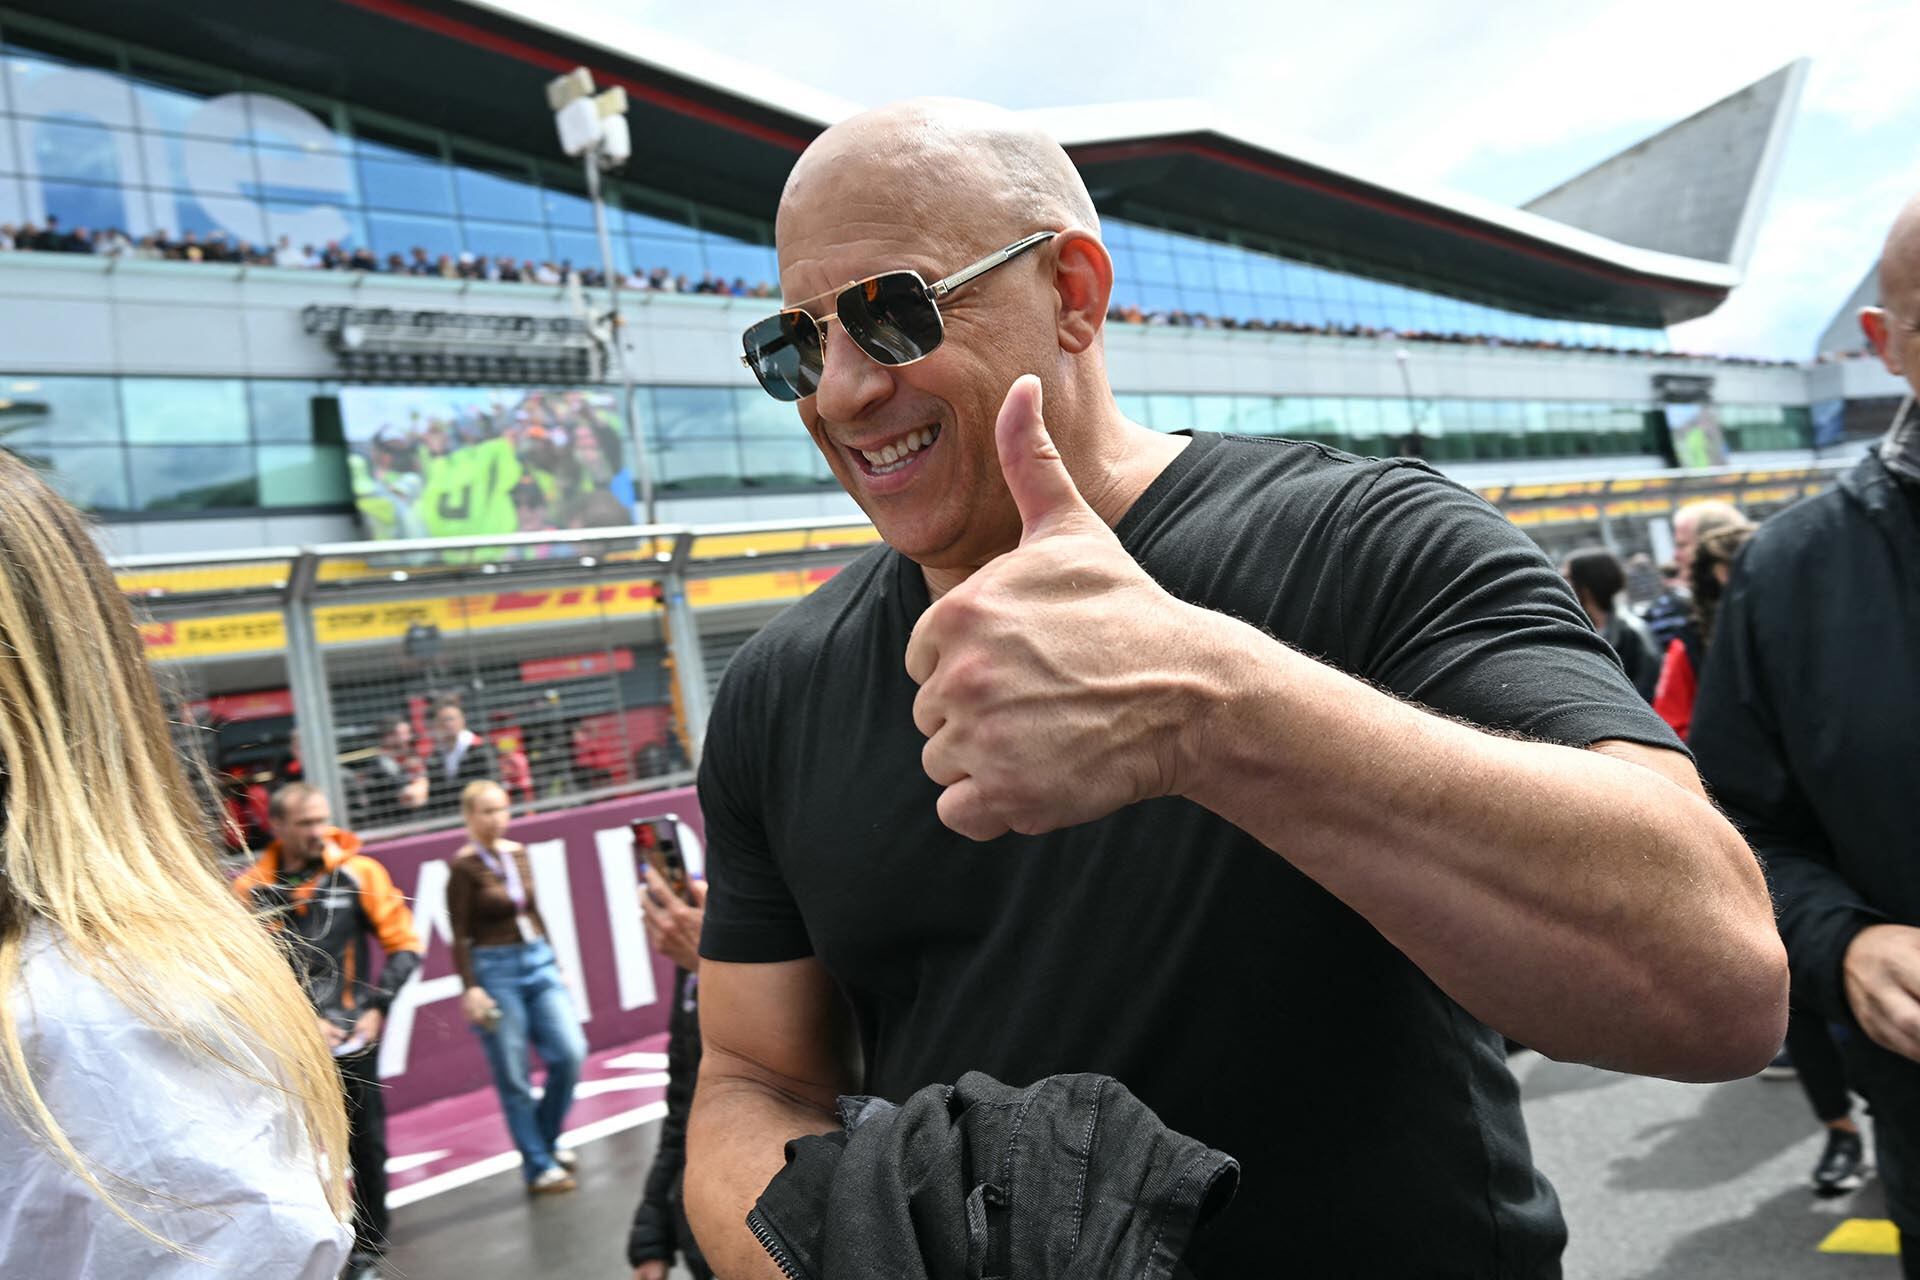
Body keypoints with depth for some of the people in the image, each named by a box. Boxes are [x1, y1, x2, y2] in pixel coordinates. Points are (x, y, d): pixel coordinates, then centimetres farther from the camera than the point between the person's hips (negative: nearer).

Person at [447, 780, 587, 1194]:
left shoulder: (518, 853, 8)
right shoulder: (464, 866, -9)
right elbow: (460, 935, -10)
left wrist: (555, 962, 16)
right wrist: (470, 988, -15)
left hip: (538, 961, 6)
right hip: (493, 970, -6)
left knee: (571, 1053, -3)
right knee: (513, 1078, 1)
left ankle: (545, 1140, 20)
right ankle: (539, 1166, 14)